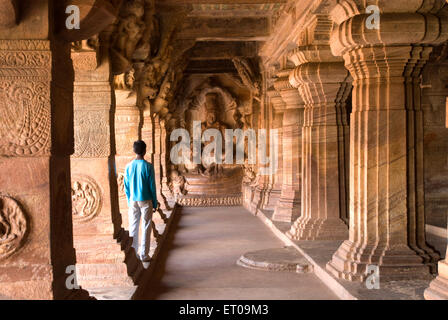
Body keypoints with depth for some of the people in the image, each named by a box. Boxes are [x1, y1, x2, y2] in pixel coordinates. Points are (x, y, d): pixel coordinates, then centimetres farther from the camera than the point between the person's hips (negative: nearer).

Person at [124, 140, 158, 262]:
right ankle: (144, 255, 8)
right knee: (146, 228, 4)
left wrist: (129, 202, 16)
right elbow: (152, 186, -8)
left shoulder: (128, 166, 0)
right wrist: (155, 203, 1)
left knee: (133, 227, 11)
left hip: (133, 201, 4)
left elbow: (126, 187, 5)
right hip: (145, 201, -3)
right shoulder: (148, 166, -11)